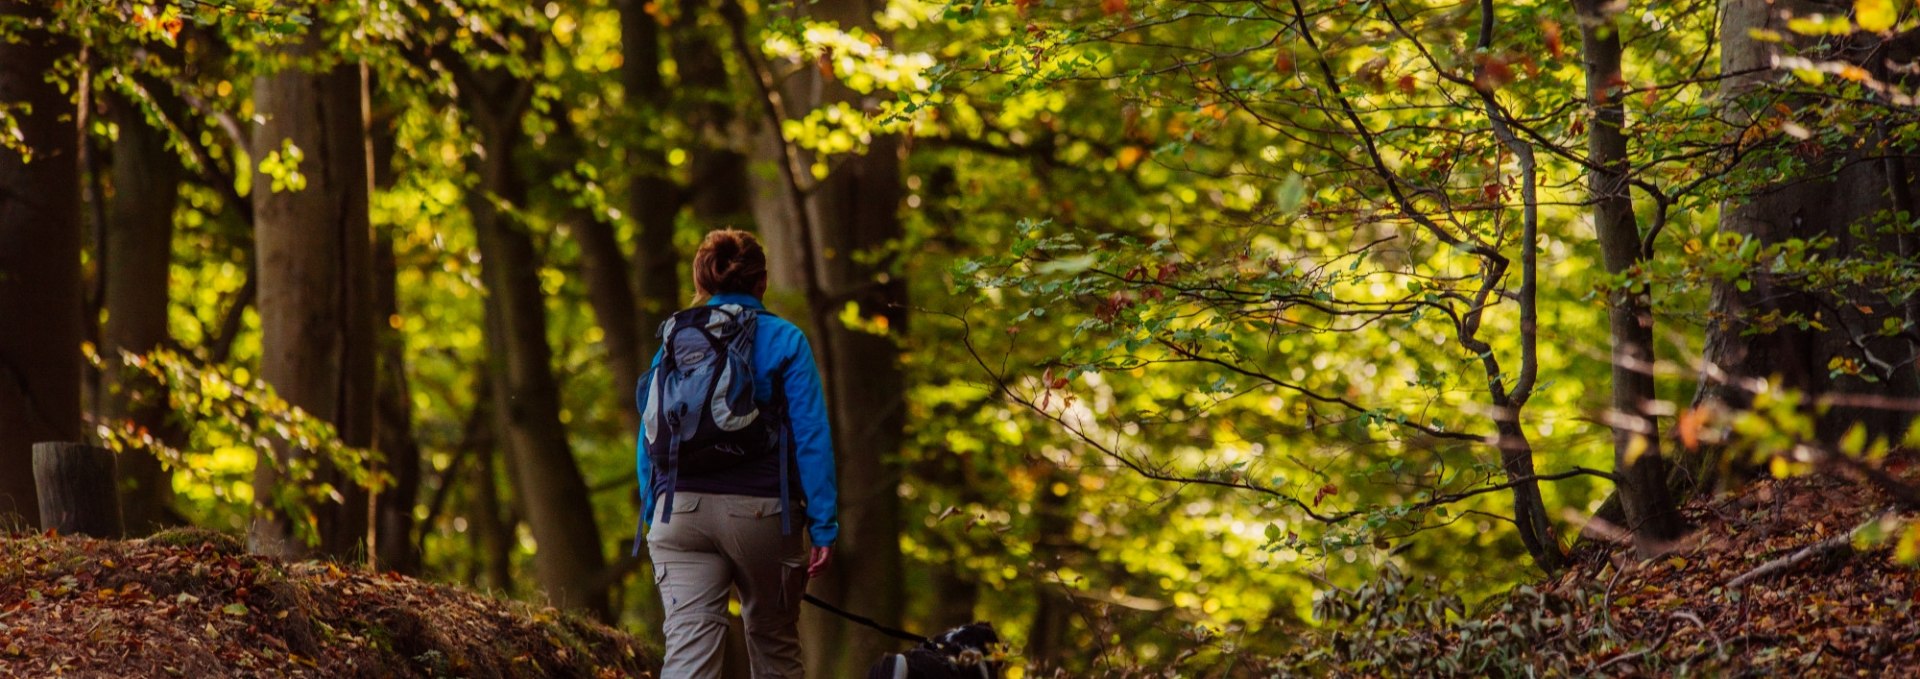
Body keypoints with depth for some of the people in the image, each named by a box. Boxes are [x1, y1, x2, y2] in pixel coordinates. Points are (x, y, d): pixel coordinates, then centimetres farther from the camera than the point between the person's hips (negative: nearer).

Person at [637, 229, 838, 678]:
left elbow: (649, 438, 10)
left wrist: (653, 515, 18)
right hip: (760, 510, -2)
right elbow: (811, 438, -5)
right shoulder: (785, 342, 1)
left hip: (681, 509, 2)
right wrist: (823, 526, -4)